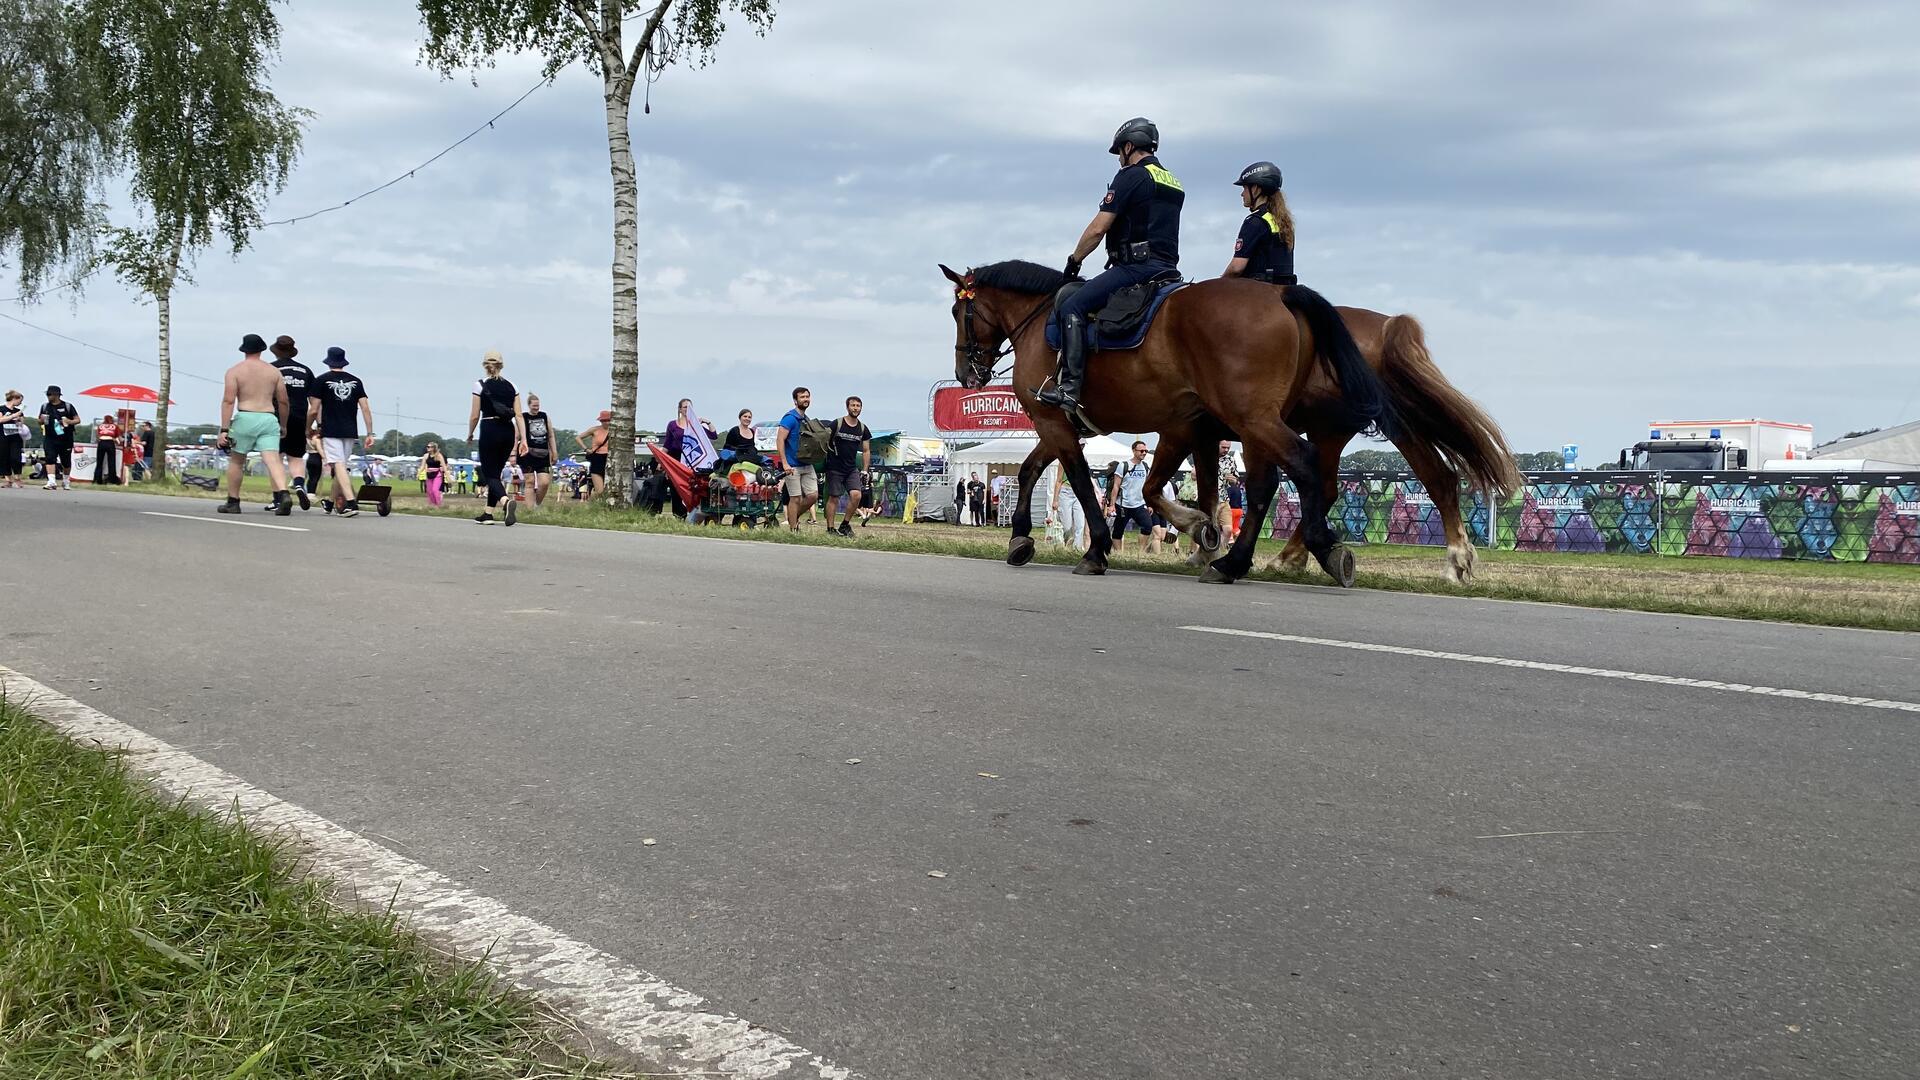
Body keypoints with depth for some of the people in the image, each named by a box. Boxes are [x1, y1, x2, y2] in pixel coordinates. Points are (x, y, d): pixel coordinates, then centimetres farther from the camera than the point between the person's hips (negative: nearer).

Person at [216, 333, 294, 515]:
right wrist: (283, 425, 25)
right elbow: (283, 401, 12)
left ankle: (233, 502, 20)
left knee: (236, 460, 15)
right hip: (269, 419, 1)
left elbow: (228, 401, -7)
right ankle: (283, 495, -30)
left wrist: (224, 429, -8)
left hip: (245, 418, -1)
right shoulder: (273, 371, 11)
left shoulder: (234, 371, 3)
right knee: (273, 460, -8)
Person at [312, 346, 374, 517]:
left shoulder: (322, 380, -1)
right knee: (344, 466, 16)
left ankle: (351, 502, -27)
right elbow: (365, 408, 3)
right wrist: (370, 434, 5)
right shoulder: (355, 381, 8)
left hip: (330, 431, -4)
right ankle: (335, 503, 27)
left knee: (339, 465, -10)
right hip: (350, 431, 4)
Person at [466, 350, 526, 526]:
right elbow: (518, 415, 3)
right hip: (508, 432, 4)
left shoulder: (480, 385, -3)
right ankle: (488, 514, 21)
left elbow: (474, 416, -3)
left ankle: (506, 501, -31)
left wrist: (470, 434, 13)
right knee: (496, 472, 17)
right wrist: (523, 439, 2)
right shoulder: (511, 386, 8)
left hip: (489, 430, -4)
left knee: (489, 474, -2)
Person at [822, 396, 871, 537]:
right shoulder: (837, 424, -6)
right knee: (833, 497, -2)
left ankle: (845, 524, 4)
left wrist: (865, 471, 7)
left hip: (852, 468, 4)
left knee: (856, 495, -12)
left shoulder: (863, 429, 7)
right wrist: (824, 462, -7)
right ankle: (830, 528, 6)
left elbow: (866, 451, 13)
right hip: (835, 467, -4)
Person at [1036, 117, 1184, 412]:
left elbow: (1098, 228, -8)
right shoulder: (1174, 183, 23)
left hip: (1136, 265, -9)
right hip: (1167, 267, 9)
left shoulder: (1130, 175, -4)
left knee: (1073, 307, -14)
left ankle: (1069, 387, -27)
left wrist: (1073, 261, 6)